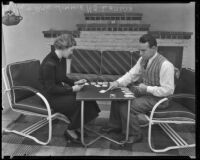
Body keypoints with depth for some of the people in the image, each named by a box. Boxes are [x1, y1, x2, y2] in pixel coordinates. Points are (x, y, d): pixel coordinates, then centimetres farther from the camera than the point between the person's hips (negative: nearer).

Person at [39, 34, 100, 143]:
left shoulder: (61, 59, 3)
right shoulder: (49, 64, -24)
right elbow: (50, 89, -23)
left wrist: (75, 83, 1)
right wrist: (72, 89, -23)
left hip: (59, 91, 8)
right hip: (51, 97, -8)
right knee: (80, 102, -21)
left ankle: (74, 128, 6)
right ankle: (70, 131, 2)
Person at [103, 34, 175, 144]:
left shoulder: (165, 65, -25)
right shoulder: (143, 59, -1)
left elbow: (168, 90, -24)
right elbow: (131, 74, 4)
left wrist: (147, 88, -25)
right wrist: (118, 82, -13)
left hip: (157, 98, -8)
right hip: (142, 90, 8)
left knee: (125, 107, -22)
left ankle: (134, 135, 4)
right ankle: (116, 125, 23)